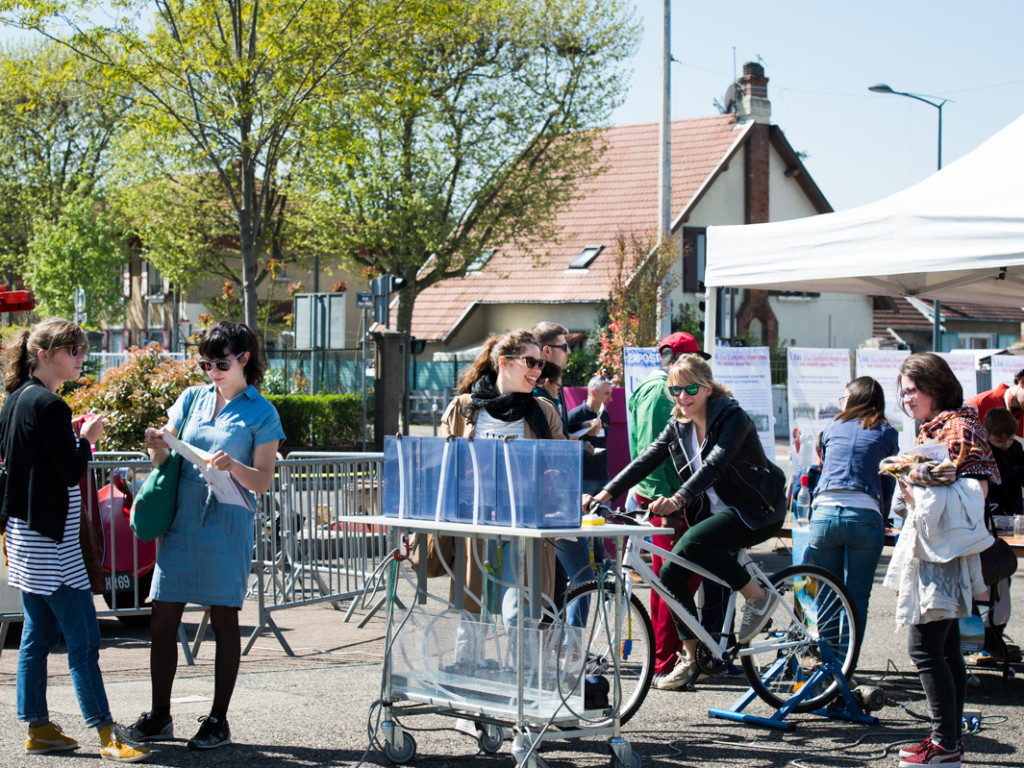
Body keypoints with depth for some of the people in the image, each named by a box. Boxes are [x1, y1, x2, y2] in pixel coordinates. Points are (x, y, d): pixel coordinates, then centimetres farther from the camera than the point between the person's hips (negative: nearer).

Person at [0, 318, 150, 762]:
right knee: (82, 637, -8)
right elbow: (71, 472, -19)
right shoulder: (49, 405, -18)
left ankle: (38, 729, 17)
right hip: (50, 537, -10)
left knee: (38, 634, 13)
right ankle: (107, 735, -7)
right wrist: (87, 439, -3)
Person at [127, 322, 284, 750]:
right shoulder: (192, 398, 11)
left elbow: (263, 482, -4)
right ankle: (159, 716, 15)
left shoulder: (260, 413, 0)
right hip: (180, 523, 4)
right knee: (162, 621, 3)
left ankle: (218, 721, 11)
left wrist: (233, 466, -24)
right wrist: (158, 446, -11)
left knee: (224, 622, 3)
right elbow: (164, 460, 12)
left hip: (227, 528, -4)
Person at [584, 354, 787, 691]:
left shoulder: (733, 418, -17)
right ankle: (690, 659, 5)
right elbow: (647, 459, -2)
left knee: (692, 543, -31)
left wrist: (678, 499, -47)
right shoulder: (679, 425, 4)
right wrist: (605, 494, -15)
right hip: (714, 511, 8)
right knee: (671, 573, -7)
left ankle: (759, 596, -13)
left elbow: (714, 465, -32)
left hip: (756, 511, -7)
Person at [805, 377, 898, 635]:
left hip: (824, 514, 2)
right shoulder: (887, 434, 13)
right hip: (865, 516, -1)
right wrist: (881, 520, 26)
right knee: (857, 598, 5)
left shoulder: (832, 428, 18)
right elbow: (888, 482, 14)